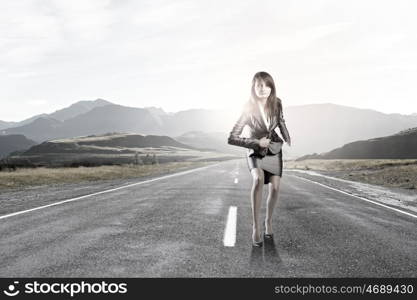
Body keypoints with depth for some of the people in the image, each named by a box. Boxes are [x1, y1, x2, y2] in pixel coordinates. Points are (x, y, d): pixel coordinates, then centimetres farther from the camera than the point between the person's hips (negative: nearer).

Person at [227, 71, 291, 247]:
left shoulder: (277, 103, -14)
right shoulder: (248, 109, -26)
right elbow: (231, 139, -26)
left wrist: (287, 138, 11)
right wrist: (257, 143, -28)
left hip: (274, 149, 4)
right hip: (255, 151, -4)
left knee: (274, 188, -2)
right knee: (258, 179, -32)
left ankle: (268, 221, 26)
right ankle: (255, 226, -24)